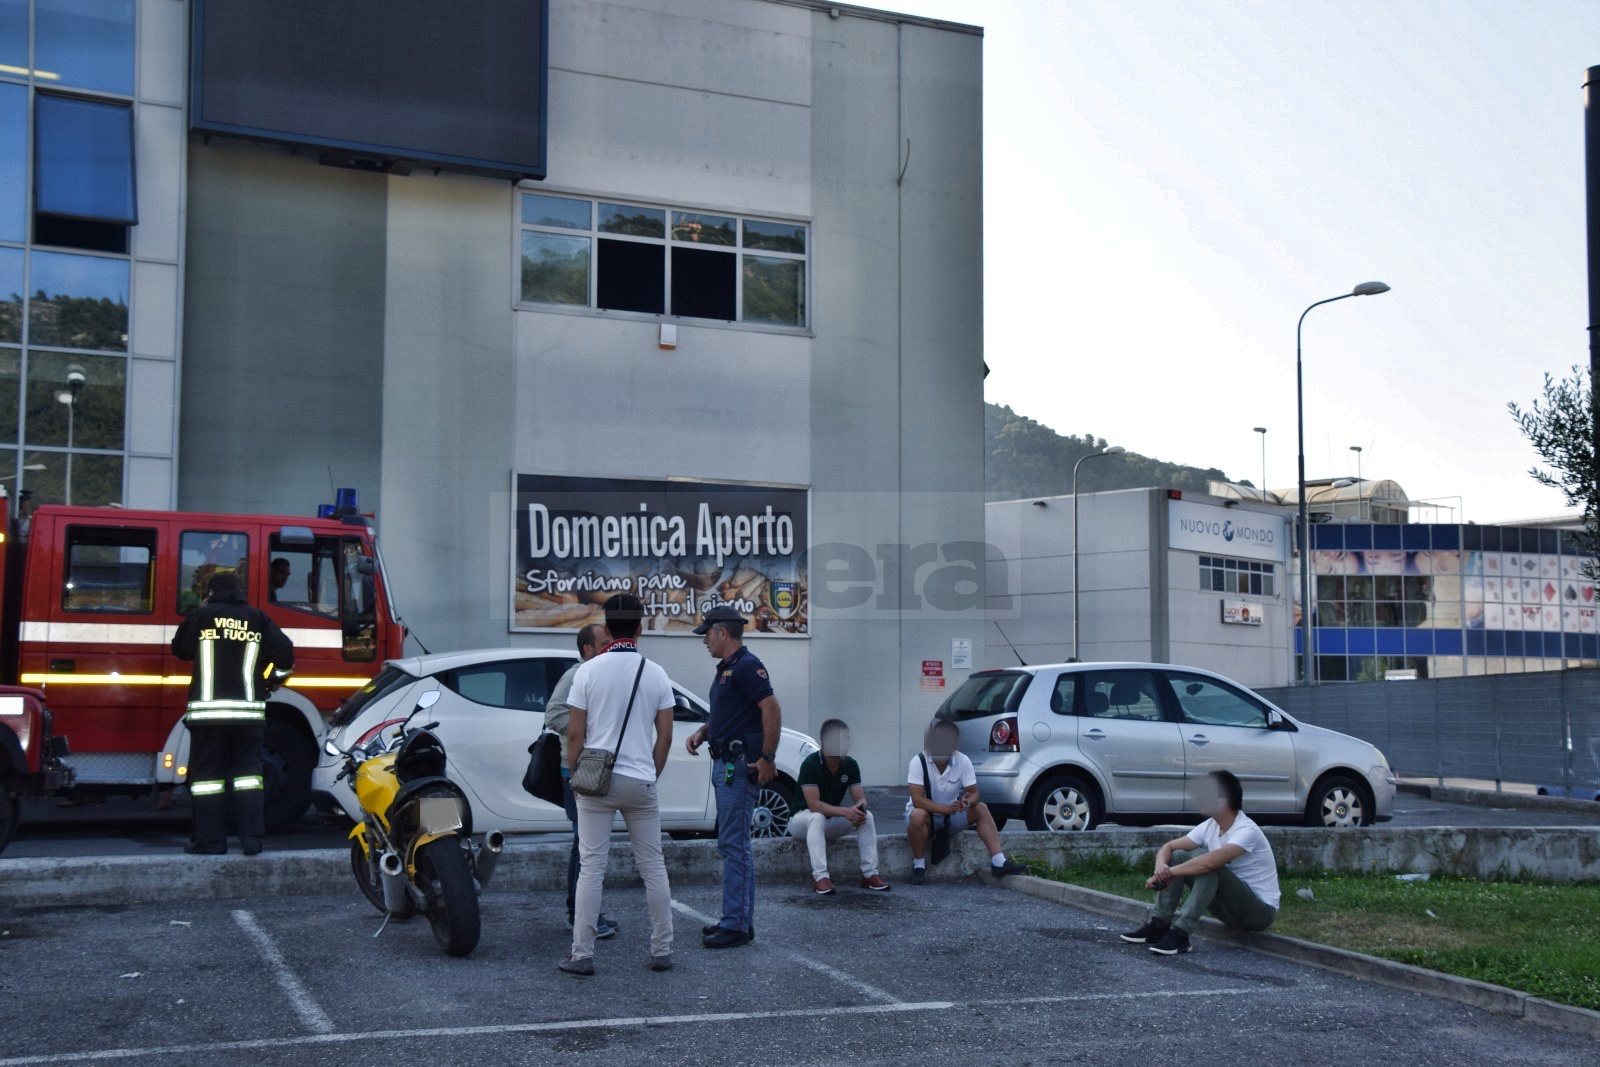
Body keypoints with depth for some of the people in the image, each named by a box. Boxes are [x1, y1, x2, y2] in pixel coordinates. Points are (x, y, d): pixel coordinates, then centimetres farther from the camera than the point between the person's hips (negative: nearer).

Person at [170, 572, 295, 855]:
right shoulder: (257, 618, 8)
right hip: (249, 710, 2)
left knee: (208, 773, 3)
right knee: (248, 771, 5)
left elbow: (180, 649, 17)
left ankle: (210, 839, 3)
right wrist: (270, 681, 18)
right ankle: (251, 837, -1)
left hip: (208, 710, -2)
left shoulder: (201, 615, 3)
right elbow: (285, 653, 2)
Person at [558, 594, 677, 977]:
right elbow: (665, 735, 3)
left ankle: (582, 955, 0)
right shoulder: (656, 674, 1)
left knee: (591, 867, 1)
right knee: (652, 867, 9)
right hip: (641, 782, 2)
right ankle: (662, 951, 14)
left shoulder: (589, 671, -5)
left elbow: (575, 733, -4)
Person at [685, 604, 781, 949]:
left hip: (740, 765, -11)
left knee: (734, 843, -9)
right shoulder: (725, 669, 18)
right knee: (732, 843, 13)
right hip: (724, 764, 11)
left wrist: (768, 758, -22)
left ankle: (736, 925, -7)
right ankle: (739, 919, 19)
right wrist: (701, 733, 10)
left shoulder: (747, 666, -13)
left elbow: (772, 710, -21)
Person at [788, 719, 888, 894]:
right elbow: (814, 804, -30)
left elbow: (860, 798, -8)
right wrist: (845, 811, -40)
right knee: (817, 818, -39)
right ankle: (820, 877, -42)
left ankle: (869, 874, -16)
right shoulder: (810, 764, -24)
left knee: (866, 816, -17)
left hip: (831, 819, 6)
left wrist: (859, 808, -33)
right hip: (802, 818, -6)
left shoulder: (850, 765, -5)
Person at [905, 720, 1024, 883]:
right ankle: (918, 865, -18)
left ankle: (998, 862, -23)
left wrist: (967, 802, -37)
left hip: (952, 815, 4)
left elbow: (974, 793, -12)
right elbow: (917, 799, -28)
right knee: (918, 815, -36)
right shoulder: (918, 761, -22)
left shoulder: (963, 760, -12)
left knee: (981, 808, -17)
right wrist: (947, 808, -41)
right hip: (926, 815, -4)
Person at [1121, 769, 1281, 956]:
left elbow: (1210, 862, -40)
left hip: (1260, 911, -8)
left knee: (1205, 861, -31)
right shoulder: (1209, 826, 0)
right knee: (1177, 856, -3)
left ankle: (1180, 933, -28)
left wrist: (1168, 873, -32)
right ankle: (1159, 925, -6)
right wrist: (1161, 866, -22)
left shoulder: (1246, 830, -25)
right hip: (1233, 907, 8)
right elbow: (1169, 847, 2)